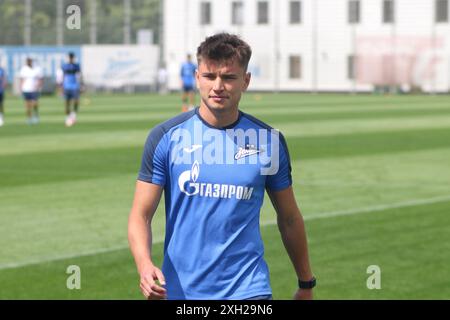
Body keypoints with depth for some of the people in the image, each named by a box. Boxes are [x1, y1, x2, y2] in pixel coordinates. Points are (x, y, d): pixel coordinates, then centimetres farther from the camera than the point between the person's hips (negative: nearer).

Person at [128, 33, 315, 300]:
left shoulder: (268, 140, 2)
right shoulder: (167, 137, -2)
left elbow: (289, 218, 13)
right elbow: (141, 214, -4)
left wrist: (306, 284, 18)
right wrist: (145, 265, -22)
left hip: (248, 290, 0)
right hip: (180, 290, 1)